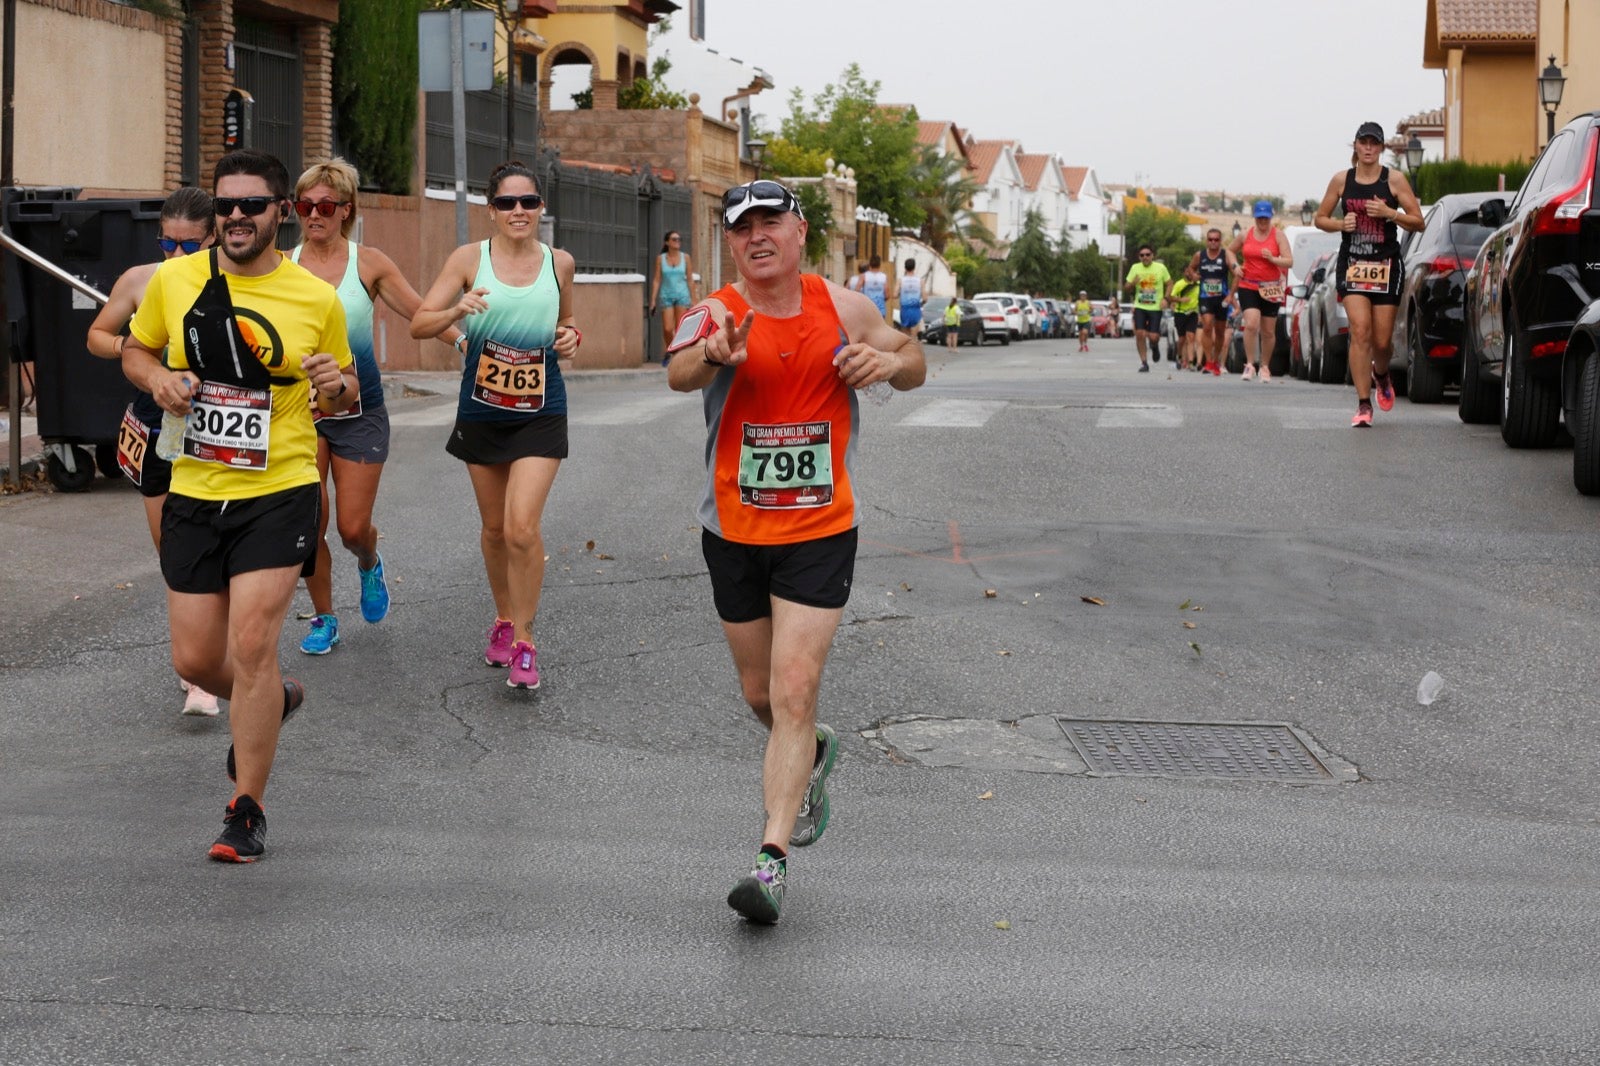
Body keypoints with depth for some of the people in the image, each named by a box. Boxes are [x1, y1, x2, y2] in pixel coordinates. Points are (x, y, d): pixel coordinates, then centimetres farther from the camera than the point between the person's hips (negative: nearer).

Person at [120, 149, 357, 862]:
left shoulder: (318, 299, -1)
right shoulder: (173, 280, 1)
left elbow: (343, 392, 12)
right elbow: (134, 350, 16)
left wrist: (337, 384, -12)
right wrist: (157, 377, -6)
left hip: (279, 493, -3)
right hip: (193, 494, 3)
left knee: (251, 647, -13)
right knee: (195, 660, 6)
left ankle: (247, 811, 2)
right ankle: (274, 699, 41)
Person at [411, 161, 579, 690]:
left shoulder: (559, 263, 0)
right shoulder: (470, 259, -5)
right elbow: (418, 324, -8)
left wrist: (570, 338, -2)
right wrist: (458, 311, -26)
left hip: (540, 413, -1)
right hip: (482, 412, 1)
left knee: (522, 527, -14)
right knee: (494, 528, 13)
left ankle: (524, 642, 1)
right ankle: (504, 620, 36)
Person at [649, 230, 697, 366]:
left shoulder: (685, 257, 2)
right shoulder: (660, 258, 1)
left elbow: (690, 279, 4)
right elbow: (656, 280, 2)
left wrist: (693, 299, 1)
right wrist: (653, 300, -4)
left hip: (682, 295, 0)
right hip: (666, 296, 0)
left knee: (679, 329, -6)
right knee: (667, 329, -7)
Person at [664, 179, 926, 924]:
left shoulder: (843, 309, -3)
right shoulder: (716, 314, -11)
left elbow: (913, 363, 12)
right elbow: (679, 374, -32)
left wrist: (890, 362, -13)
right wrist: (712, 355, -57)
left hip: (821, 533, -1)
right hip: (734, 533, 1)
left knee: (794, 692, -11)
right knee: (761, 695, 16)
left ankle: (772, 860, -11)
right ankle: (812, 758, 49)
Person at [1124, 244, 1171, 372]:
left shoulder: (1161, 268, -2)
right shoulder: (1135, 268, 2)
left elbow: (1169, 284, 8)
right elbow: (1127, 286, 8)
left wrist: (1165, 298, -6)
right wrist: (1133, 283, -15)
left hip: (1155, 308, -2)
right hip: (1140, 307, 2)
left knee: (1153, 337, -8)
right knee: (1140, 333, -12)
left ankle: (1155, 346, 31)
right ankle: (1144, 363, 0)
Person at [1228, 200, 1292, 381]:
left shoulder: (1278, 235, -1)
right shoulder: (1245, 235, 6)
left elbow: (1289, 261, -7)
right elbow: (1230, 250, 24)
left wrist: (1272, 259, -25)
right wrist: (1235, 266, 6)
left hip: (1271, 289, 0)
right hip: (1248, 287, 0)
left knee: (1268, 331, 5)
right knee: (1251, 324, -19)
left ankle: (1265, 366, 21)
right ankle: (1250, 363, -14)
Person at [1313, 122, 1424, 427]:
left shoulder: (1394, 180, 0)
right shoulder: (1341, 180, 5)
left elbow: (1418, 223, 0)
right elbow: (1319, 218, 13)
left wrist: (1389, 213, -16)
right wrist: (1341, 224, -7)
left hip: (1387, 265, 0)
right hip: (1352, 262, 0)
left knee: (1382, 340, 3)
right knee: (1360, 331, -15)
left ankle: (1381, 375, 39)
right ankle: (1363, 404, -12)